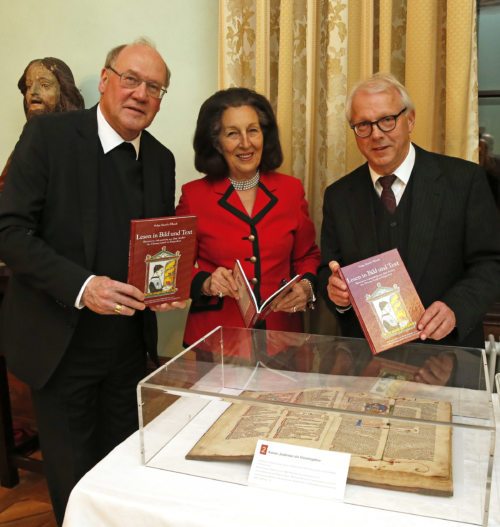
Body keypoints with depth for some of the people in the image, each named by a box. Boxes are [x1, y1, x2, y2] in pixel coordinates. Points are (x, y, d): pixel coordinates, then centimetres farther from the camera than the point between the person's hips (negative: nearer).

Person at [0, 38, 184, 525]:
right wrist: (80, 285, -25)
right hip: (60, 341, -4)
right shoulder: (48, 134, -9)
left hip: (131, 342, 4)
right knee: (73, 481, 11)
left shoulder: (161, 160, 6)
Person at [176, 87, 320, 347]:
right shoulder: (193, 195, -3)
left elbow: (307, 256, 11)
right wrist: (205, 283, -15)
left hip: (280, 330, 2)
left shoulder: (291, 190, 2)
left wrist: (306, 287, -8)